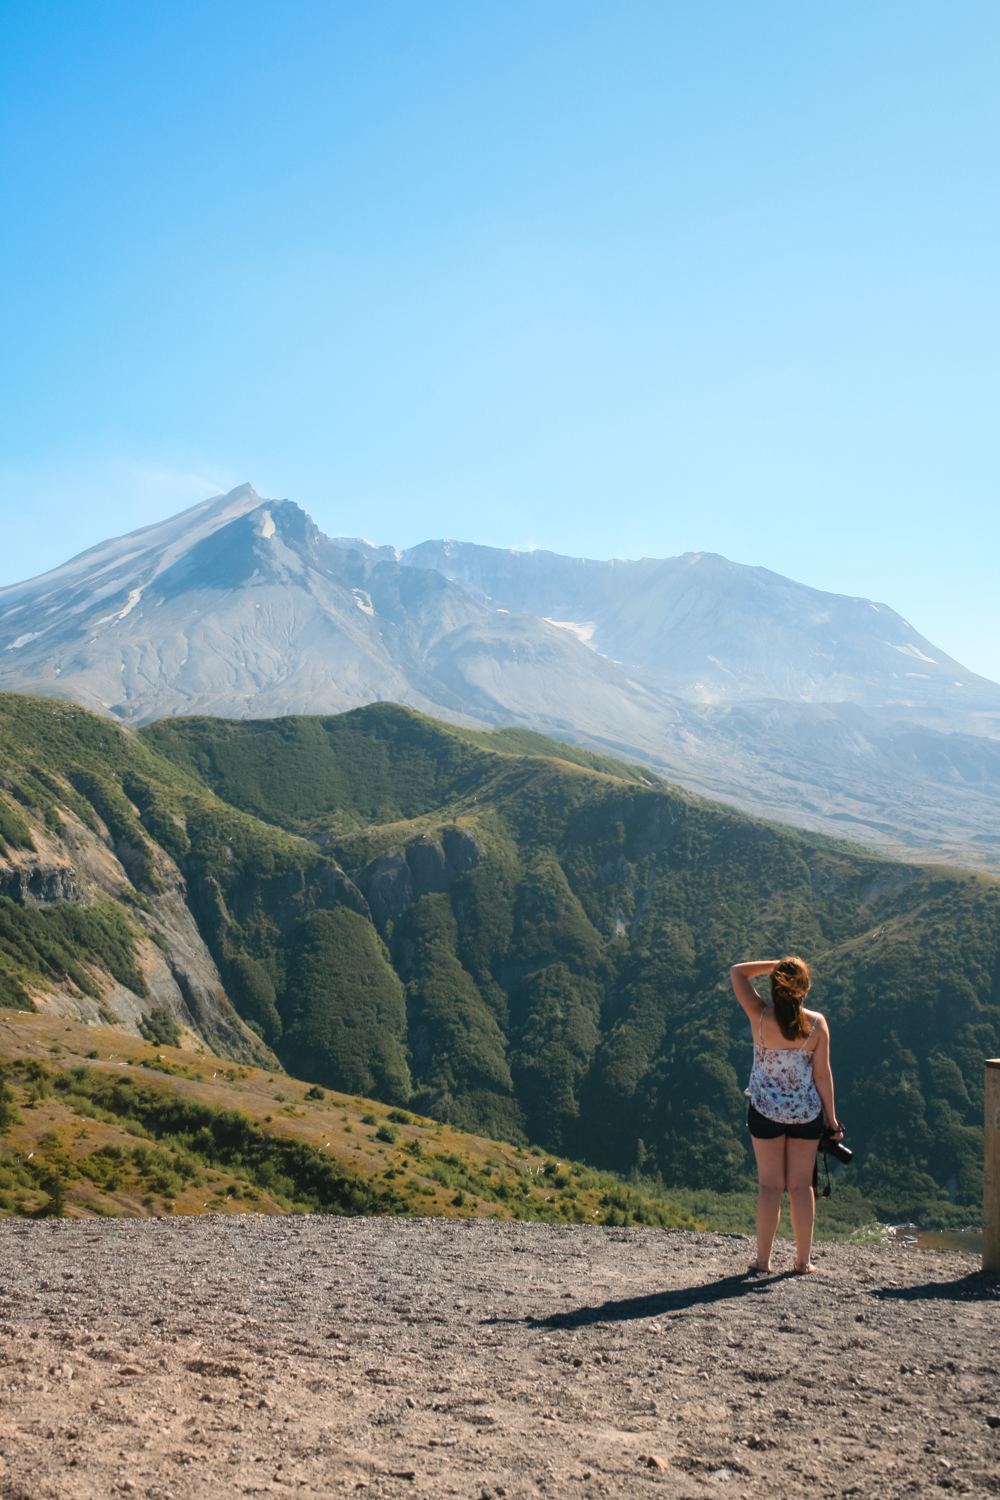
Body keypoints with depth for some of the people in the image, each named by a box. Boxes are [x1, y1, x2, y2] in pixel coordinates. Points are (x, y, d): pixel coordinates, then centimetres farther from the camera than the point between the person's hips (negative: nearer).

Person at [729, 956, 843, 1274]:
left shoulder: (760, 1016, -12)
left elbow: (737, 972, 1)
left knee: (770, 1185, 8)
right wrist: (832, 1118, 3)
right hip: (806, 1112, 1)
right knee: (801, 1185, 10)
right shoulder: (816, 1023, -10)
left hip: (766, 1110, -1)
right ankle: (803, 1260, 15)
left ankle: (763, 1259, 11)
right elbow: (822, 1074, -6)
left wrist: (775, 964, -2)